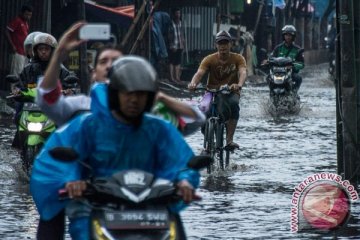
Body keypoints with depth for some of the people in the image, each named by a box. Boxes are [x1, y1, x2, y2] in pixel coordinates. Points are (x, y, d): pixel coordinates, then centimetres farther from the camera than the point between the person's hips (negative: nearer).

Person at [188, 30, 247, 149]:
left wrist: (239, 85, -48)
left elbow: (243, 72, -24)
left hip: (231, 91, -1)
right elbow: (199, 73, -21)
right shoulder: (209, 59, -7)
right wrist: (193, 83, -46)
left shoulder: (238, 58, -6)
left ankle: (230, 139, -34)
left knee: (233, 104, -36)